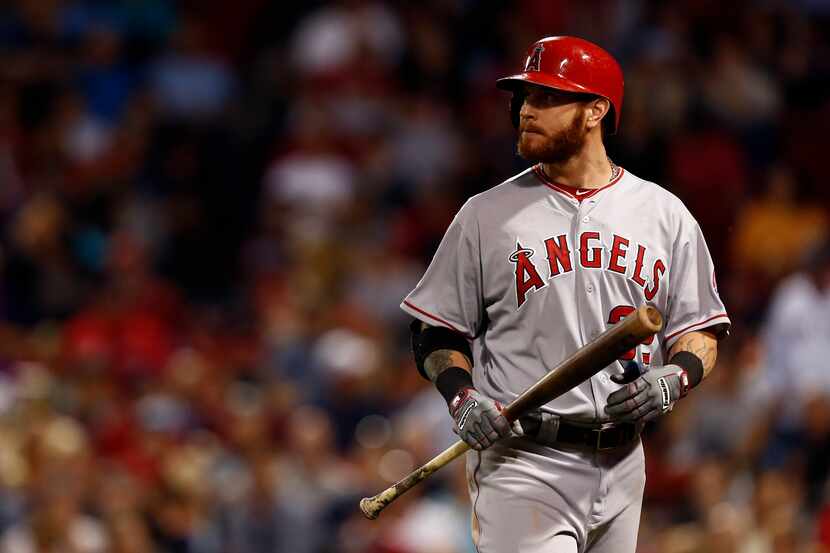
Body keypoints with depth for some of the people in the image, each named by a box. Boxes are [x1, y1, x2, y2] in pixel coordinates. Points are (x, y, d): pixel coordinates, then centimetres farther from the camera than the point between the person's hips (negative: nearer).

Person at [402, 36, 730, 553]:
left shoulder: (665, 215, 9)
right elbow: (437, 330, 7)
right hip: (521, 463, -3)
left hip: (622, 465, 3)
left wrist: (674, 379, -10)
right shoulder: (486, 214, 4)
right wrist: (462, 398, -12)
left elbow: (702, 330, 11)